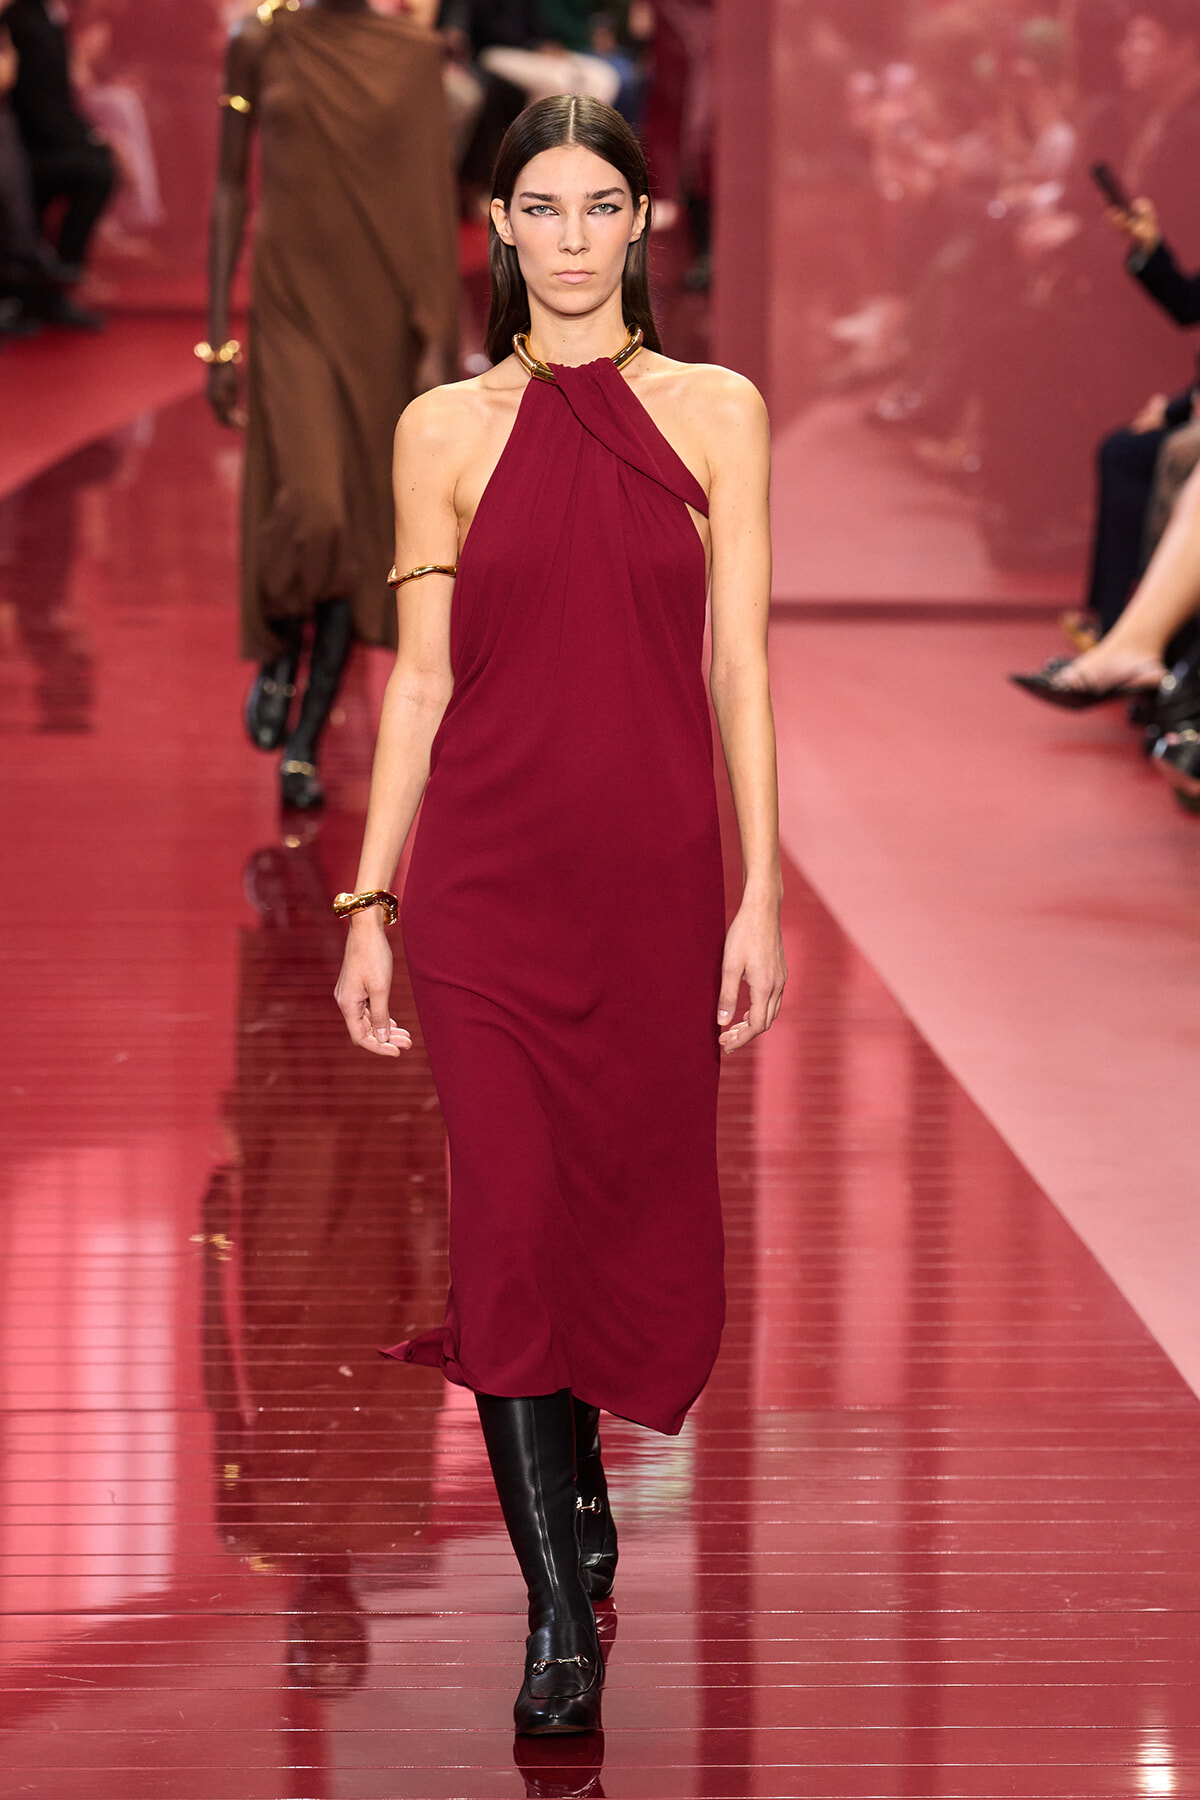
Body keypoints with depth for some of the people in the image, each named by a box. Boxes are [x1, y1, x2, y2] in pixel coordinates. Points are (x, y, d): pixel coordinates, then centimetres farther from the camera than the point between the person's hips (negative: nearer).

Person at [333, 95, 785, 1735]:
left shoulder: (716, 414, 4)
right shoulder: (445, 430, 4)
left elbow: (741, 665, 1)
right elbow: (420, 680, 5)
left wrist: (762, 891, -3)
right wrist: (370, 904, 2)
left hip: (655, 871, 1)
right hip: (489, 873, -1)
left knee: (640, 1212, 8)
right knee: (513, 1219, -6)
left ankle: (575, 1494, 35)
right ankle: (560, 1604, 2)